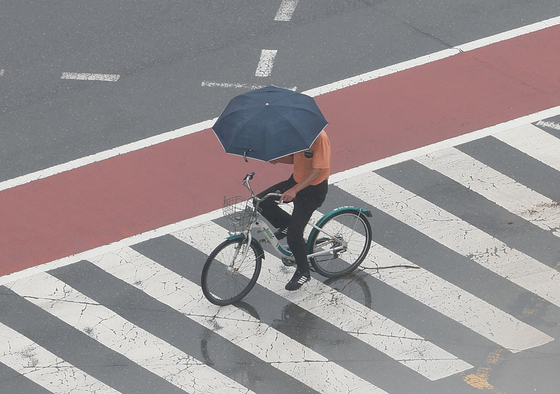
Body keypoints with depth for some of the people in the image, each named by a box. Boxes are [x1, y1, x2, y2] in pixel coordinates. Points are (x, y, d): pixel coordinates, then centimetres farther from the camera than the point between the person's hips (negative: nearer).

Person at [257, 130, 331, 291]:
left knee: (294, 232, -11)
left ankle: (303, 272, 11)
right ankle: (286, 224, 17)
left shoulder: (320, 138, -26)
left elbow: (317, 170, -29)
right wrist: (277, 159, -9)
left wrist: (294, 190, -36)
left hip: (313, 189, -8)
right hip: (296, 180, 8)